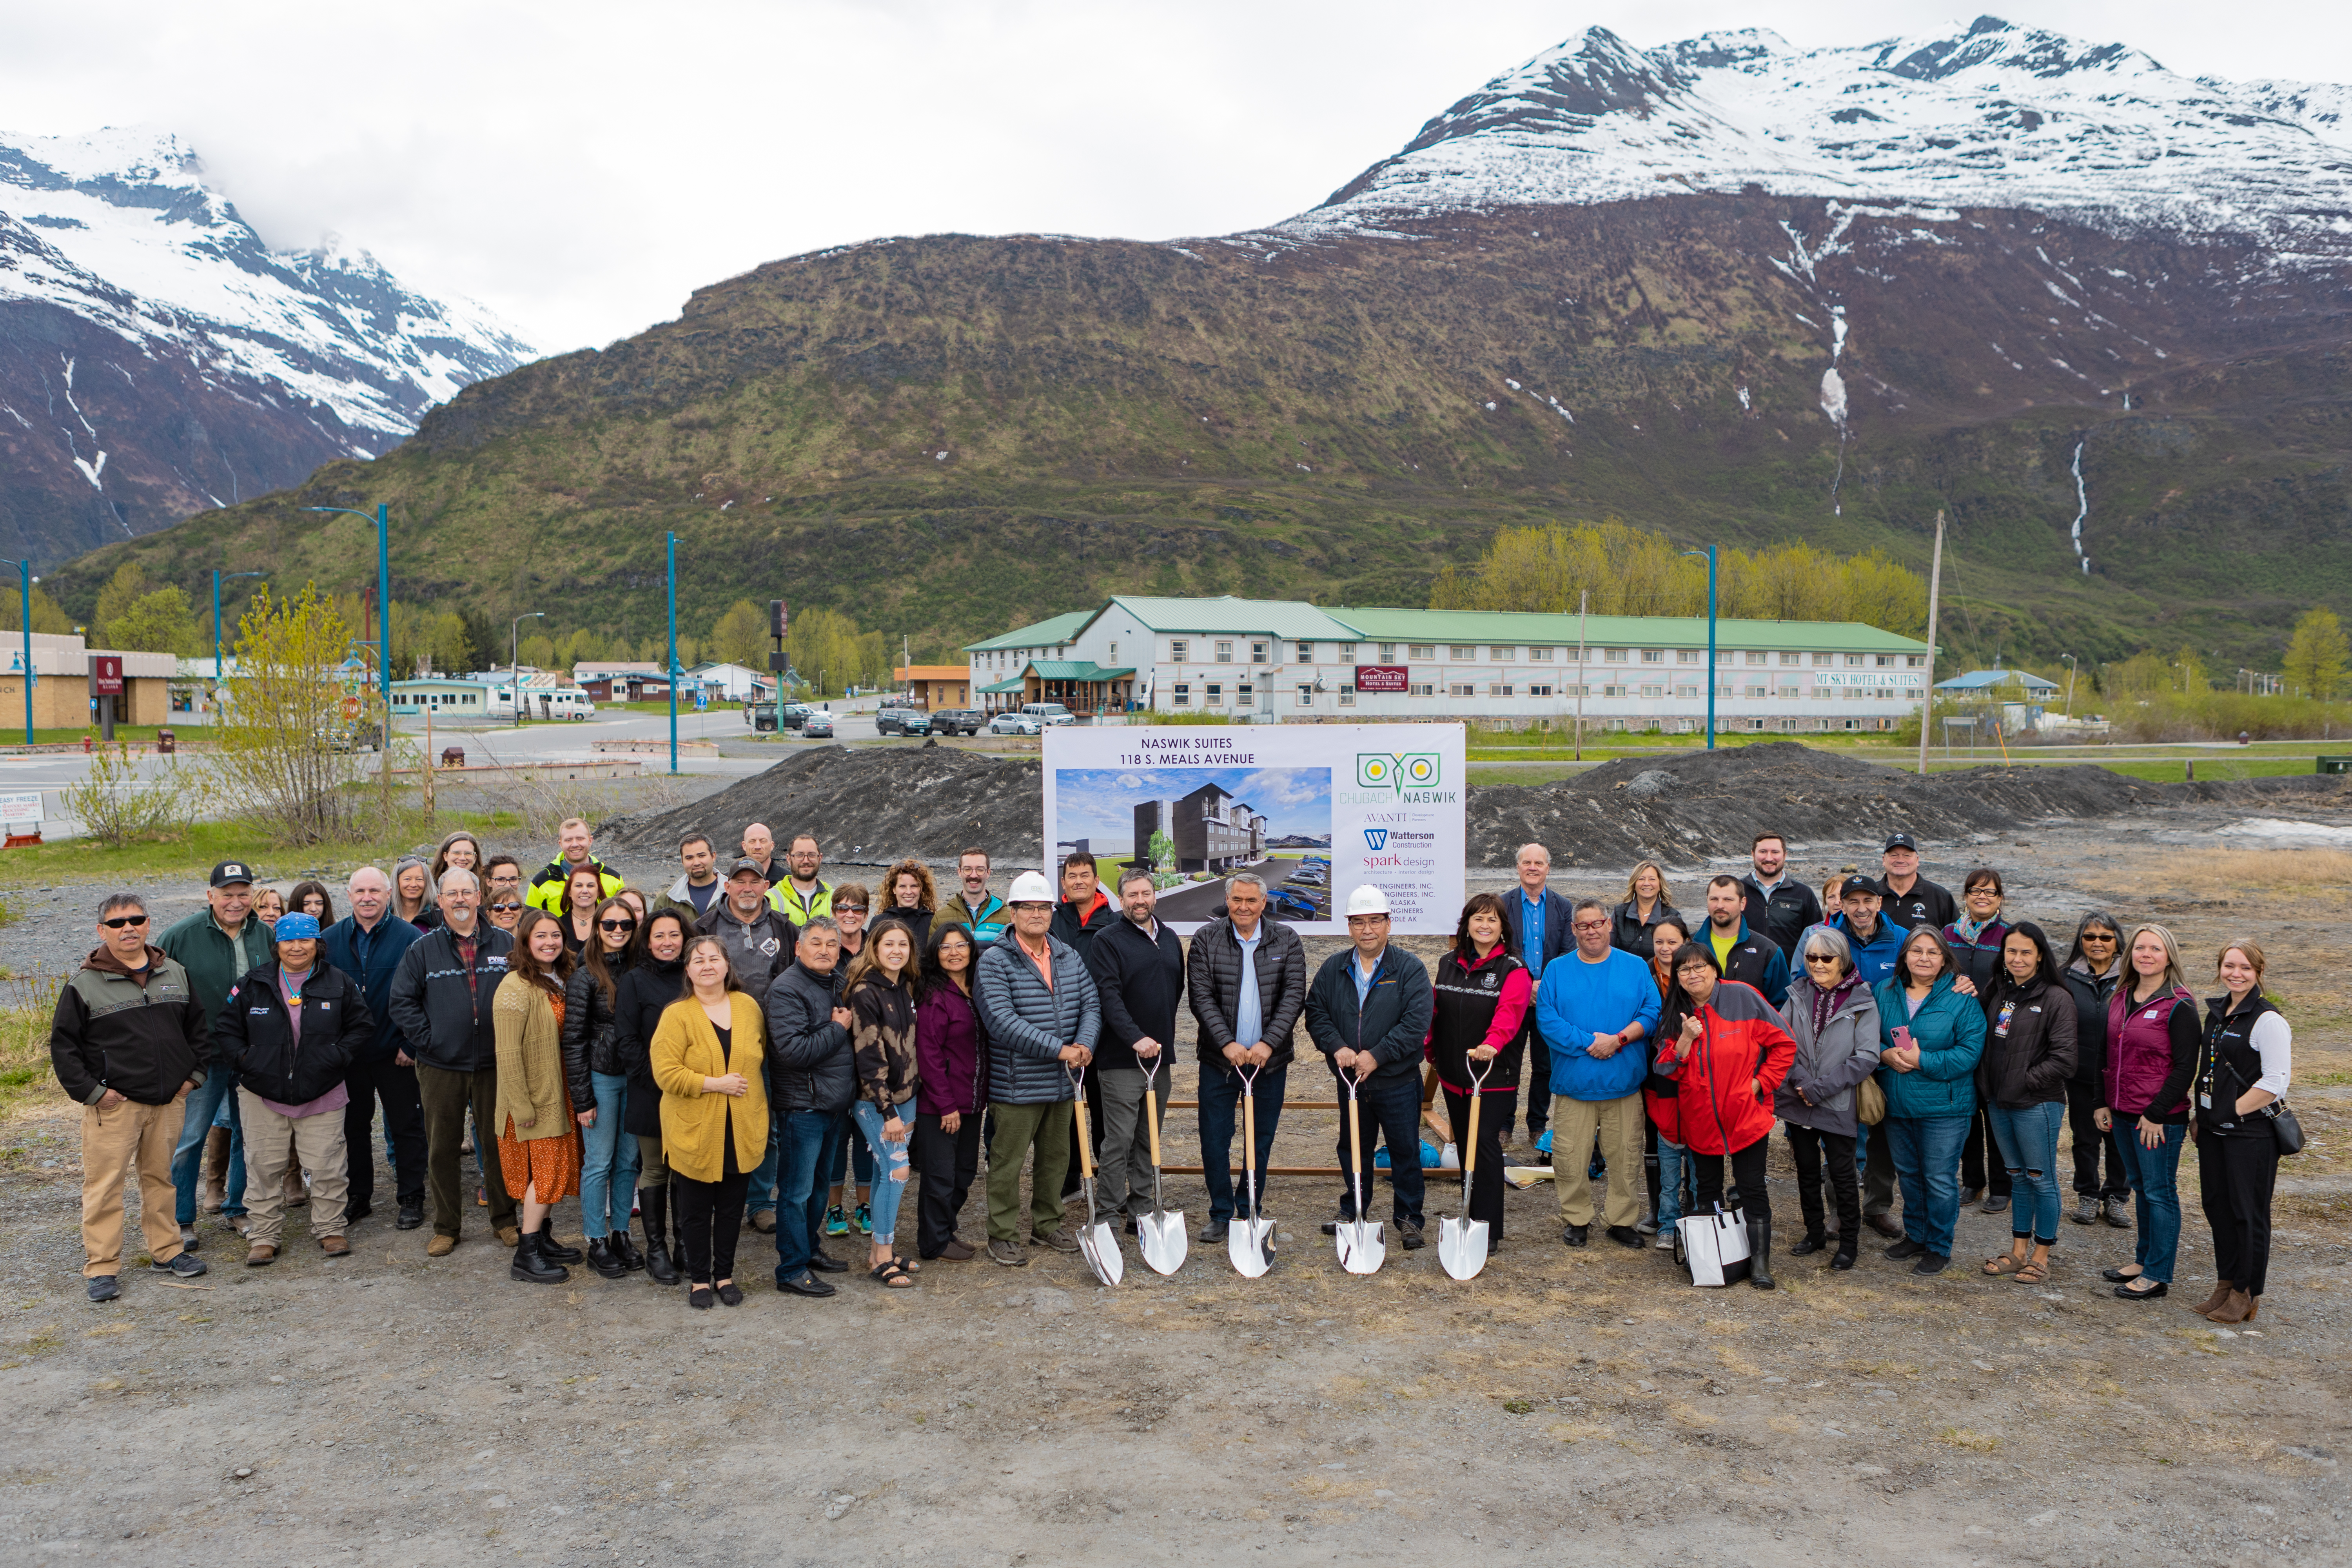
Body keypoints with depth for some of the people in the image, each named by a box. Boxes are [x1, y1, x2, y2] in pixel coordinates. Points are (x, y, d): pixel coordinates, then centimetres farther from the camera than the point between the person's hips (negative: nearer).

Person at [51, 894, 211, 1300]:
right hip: (113, 1103, -4)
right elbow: (62, 1045, -4)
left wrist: (195, 1074, 8)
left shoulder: (176, 974, 7)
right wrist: (90, 1092, -9)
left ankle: (167, 1250, 24)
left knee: (160, 1176, 14)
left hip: (170, 1100, 4)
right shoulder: (85, 984, -6)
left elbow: (200, 1026, 16)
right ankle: (102, 1267, 6)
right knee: (105, 1184, -2)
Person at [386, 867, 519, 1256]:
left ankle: (504, 1219, 21)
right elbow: (402, 1002, 4)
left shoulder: (505, 945, 5)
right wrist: (428, 1040, -6)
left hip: (493, 1064, 0)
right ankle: (446, 1228, 18)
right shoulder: (422, 949, 4)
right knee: (442, 1148, 6)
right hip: (440, 1067, 0)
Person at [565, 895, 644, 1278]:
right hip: (600, 1077, -4)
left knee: (629, 1160, 10)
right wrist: (582, 1098, -11)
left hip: (633, 1075, 4)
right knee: (599, 1162, 2)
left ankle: (621, 1233, 22)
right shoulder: (585, 976, -8)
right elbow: (573, 1040, -9)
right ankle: (597, 1243, 13)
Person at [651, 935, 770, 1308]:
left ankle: (725, 1275, 27)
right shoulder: (676, 1016, -9)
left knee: (732, 1206, 12)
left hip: (740, 1130, 3)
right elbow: (666, 1073, -16)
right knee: (697, 1209, 8)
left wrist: (748, 1087, 9)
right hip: (695, 1130, -3)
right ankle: (699, 1280, 22)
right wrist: (715, 1084, -18)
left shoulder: (749, 1007, 5)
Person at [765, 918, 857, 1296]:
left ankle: (810, 1249, 34)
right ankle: (792, 1271, 6)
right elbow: (794, 1051, -25)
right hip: (802, 1105, -8)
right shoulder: (787, 989, -16)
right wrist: (838, 1029, -15)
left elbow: (856, 1034, 28)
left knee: (818, 1182, 20)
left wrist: (849, 1025, 6)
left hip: (834, 1103, 9)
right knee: (797, 1190, -2)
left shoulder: (839, 982, 11)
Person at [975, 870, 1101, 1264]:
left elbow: (1091, 1002, 6)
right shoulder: (995, 962, -12)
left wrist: (1084, 1044, -15)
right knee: (1008, 1161, 2)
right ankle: (1003, 1235, 16)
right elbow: (1002, 1021, -22)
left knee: (1056, 1157, 18)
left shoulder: (1069, 956, 8)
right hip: (1017, 1082, -6)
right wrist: (1059, 1050, -23)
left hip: (1062, 1082, 6)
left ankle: (1047, 1223, 34)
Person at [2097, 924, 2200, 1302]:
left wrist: (2156, 1114, -16)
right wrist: (2102, 1102, 10)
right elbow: (2108, 1055, 16)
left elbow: (2186, 1066, -14)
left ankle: (2158, 1275, 10)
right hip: (2122, 1113, 7)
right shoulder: (2119, 999, 9)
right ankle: (2144, 1259, 29)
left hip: (2161, 1117, -7)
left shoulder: (2179, 1006, -12)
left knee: (2159, 1191, 1)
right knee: (2140, 1186, 17)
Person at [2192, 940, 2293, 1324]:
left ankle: (2246, 1293, 13)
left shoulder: (2267, 1020, -13)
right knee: (2217, 1206, 13)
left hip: (2251, 1131, -8)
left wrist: (2232, 1111, -15)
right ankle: (2225, 1284, 25)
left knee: (2248, 1212, 2)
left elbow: (2276, 1082, -18)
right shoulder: (2216, 1012, 11)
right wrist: (2204, 1115, 15)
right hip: (2213, 1130, 8)